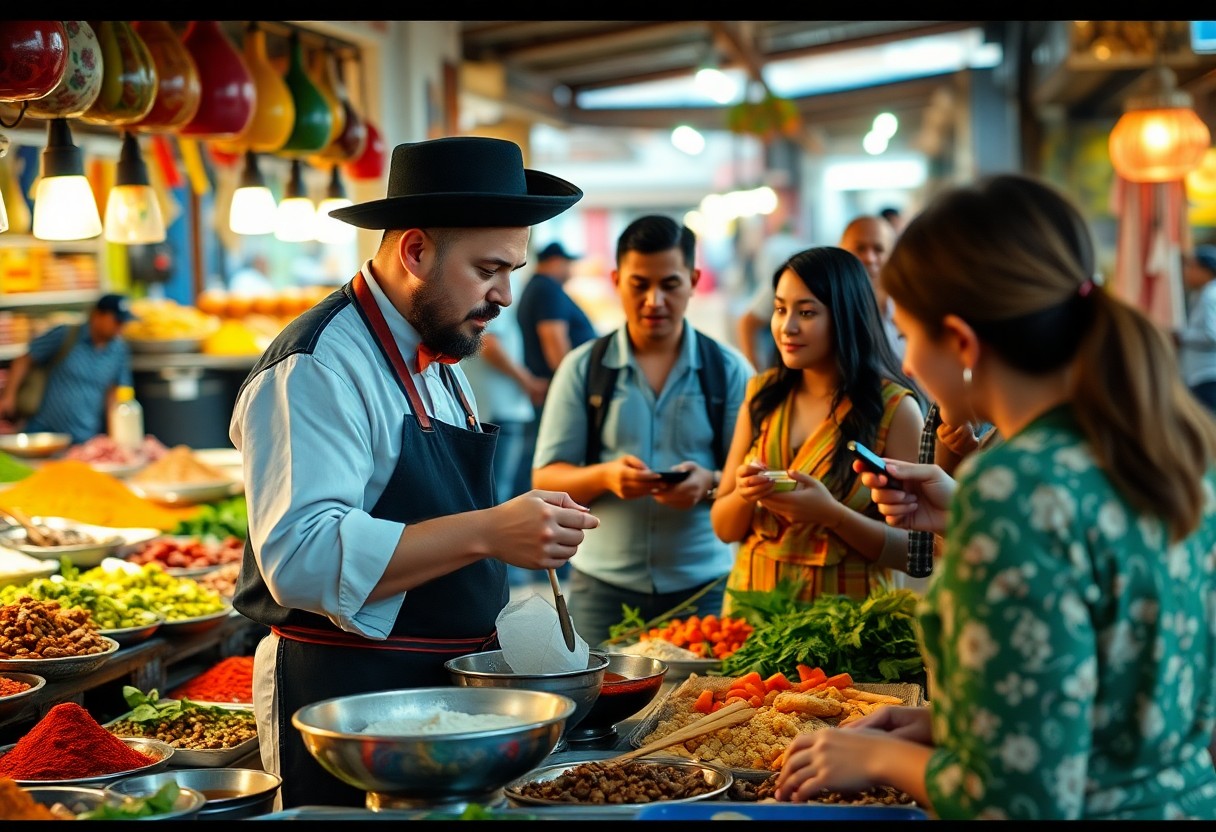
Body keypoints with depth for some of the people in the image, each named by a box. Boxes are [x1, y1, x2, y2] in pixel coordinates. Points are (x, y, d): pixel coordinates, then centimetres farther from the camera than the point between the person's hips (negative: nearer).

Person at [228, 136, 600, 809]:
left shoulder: (440, 364, 14)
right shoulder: (316, 370, -18)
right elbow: (302, 558, -30)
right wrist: (487, 532, -32)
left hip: (444, 688, 9)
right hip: (348, 696, -9)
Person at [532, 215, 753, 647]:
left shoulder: (728, 368, 5)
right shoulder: (582, 367, 5)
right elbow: (545, 478, 2)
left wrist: (709, 482, -19)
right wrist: (605, 476, -17)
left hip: (703, 585, 0)